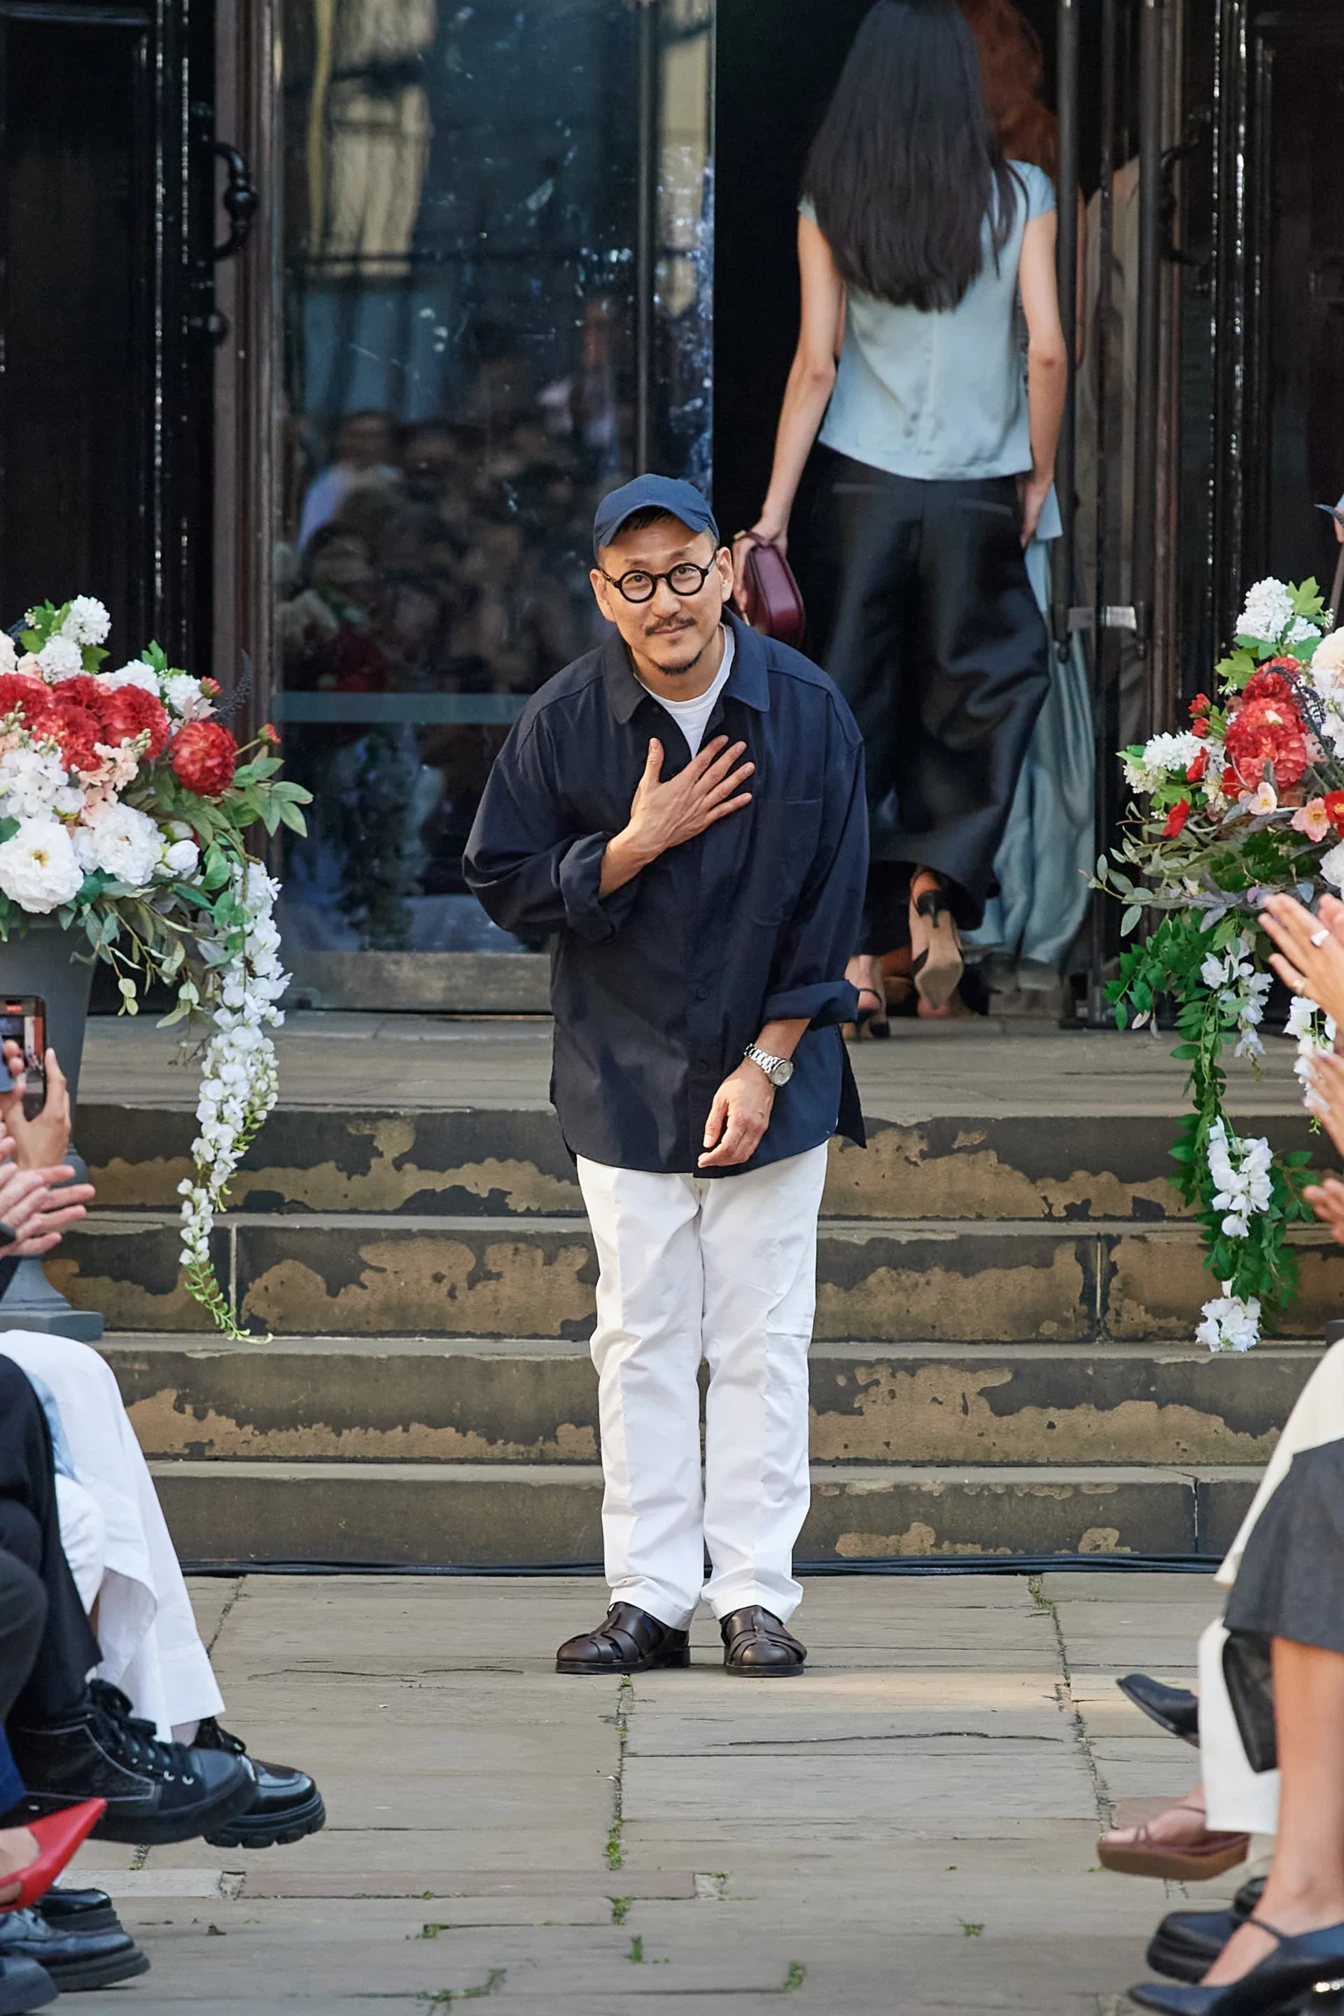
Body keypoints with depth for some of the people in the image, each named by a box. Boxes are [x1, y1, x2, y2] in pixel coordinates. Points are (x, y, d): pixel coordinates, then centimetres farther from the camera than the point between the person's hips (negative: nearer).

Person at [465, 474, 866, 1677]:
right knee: (640, 1342, 3)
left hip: (772, 1078, -1)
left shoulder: (807, 712, -7)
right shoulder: (565, 721, -5)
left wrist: (767, 1064, -7)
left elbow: (829, 911, -3)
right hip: (623, 1077, 1)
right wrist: (637, 844, -15)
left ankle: (756, 1592, 6)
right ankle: (649, 1599, 7)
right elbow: (504, 887, -1)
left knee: (761, 1342, 1)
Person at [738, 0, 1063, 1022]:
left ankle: (856, 951, 4)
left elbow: (816, 366, -4)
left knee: (850, 710, 7)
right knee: (985, 692, 16)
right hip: (978, 491, -1)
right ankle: (935, 881, -2)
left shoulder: (829, 207, -2)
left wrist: (772, 513, 0)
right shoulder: (1019, 195, -4)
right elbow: (1047, 351, -7)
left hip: (859, 486, 1)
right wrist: (1040, 472, 7)